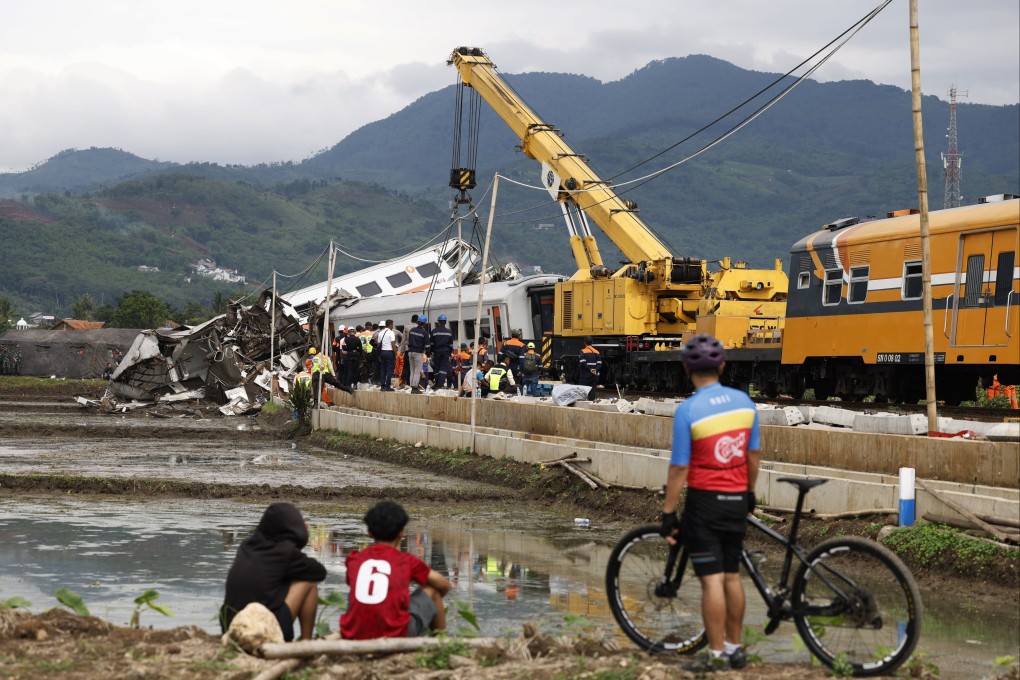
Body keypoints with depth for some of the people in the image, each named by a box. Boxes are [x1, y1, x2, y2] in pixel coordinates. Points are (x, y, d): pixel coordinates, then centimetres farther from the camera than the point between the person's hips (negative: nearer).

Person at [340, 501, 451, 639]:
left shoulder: (354, 560, 11)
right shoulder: (406, 560, 6)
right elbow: (444, 585, 19)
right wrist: (433, 600, 40)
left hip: (353, 637, 3)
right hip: (395, 636, -3)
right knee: (432, 589, 21)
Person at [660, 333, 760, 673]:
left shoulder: (687, 411, -15)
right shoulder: (744, 402, 0)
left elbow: (679, 468, -13)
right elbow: (753, 455, 9)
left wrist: (668, 514, -6)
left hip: (705, 502, -5)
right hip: (736, 500, 5)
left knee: (712, 580, -3)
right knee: (732, 576, 15)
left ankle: (716, 655, -1)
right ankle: (735, 648, 23)